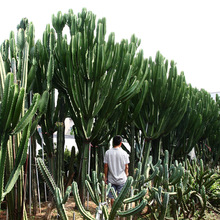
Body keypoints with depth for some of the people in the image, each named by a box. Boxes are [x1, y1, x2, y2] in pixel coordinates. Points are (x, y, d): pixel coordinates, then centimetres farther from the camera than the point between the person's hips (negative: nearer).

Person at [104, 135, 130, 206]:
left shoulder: (108, 152, -6)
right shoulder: (124, 153, -9)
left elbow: (106, 166, -4)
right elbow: (126, 167, -4)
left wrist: (106, 177, 6)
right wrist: (126, 175, 11)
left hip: (111, 179, 1)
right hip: (122, 179, -1)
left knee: (112, 197, 11)